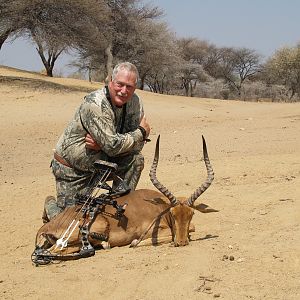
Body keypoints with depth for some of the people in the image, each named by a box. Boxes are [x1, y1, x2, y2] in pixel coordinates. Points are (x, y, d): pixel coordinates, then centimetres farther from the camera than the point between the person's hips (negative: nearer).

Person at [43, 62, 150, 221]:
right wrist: (142, 132, -18)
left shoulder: (135, 103, -8)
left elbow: (138, 145, -11)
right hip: (72, 168, -6)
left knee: (136, 159, -14)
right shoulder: (94, 104, -29)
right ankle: (51, 205, 25)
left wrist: (102, 144, -26)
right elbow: (113, 145, -32)